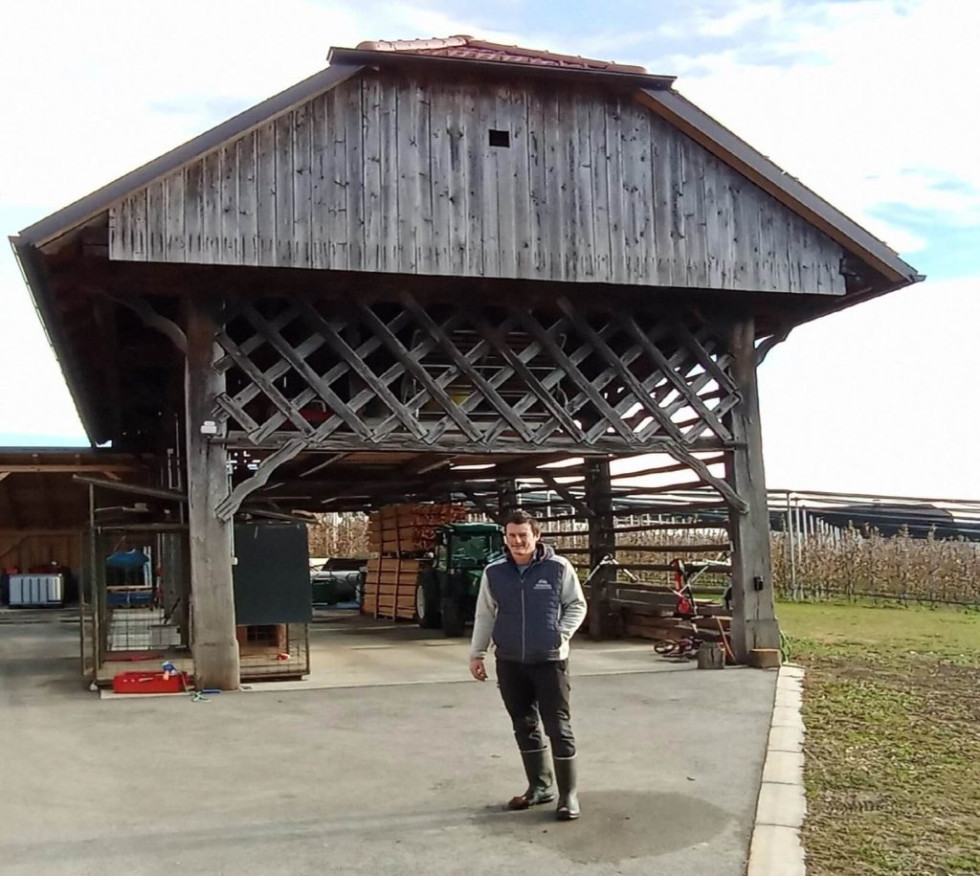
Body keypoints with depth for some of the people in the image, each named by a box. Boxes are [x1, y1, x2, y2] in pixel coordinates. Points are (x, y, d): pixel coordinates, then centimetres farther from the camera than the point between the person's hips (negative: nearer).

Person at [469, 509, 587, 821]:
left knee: (558, 727, -2)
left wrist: (562, 633, -11)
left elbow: (577, 605, 3)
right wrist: (477, 654, 10)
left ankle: (568, 793, 9)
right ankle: (539, 786, 27)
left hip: (549, 660, -3)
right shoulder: (494, 572, 0)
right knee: (524, 726, 12)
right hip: (509, 662, 4)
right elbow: (485, 615, 10)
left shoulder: (559, 567, -8)